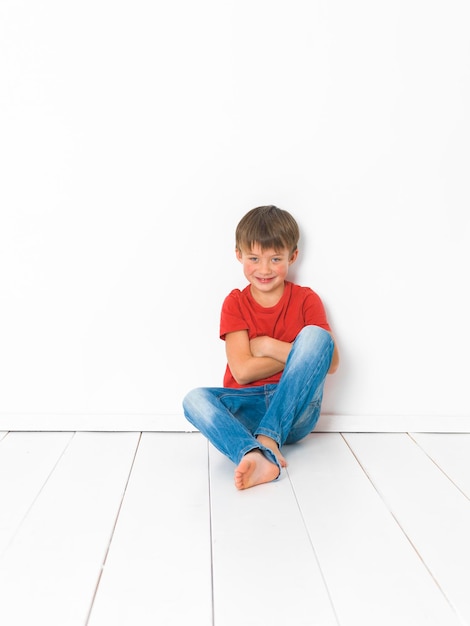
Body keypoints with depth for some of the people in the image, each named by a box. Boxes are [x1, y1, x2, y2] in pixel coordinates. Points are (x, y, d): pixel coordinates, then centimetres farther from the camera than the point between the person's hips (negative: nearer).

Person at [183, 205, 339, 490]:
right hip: (248, 409, 1)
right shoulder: (235, 303, 4)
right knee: (195, 399, -26)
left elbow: (331, 362, -9)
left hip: (294, 411, -1)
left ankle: (268, 439, -29)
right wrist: (295, 352, -10)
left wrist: (268, 346, -10)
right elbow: (242, 371, -8)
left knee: (314, 334, -23)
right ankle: (256, 456, -52)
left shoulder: (306, 300, 3)